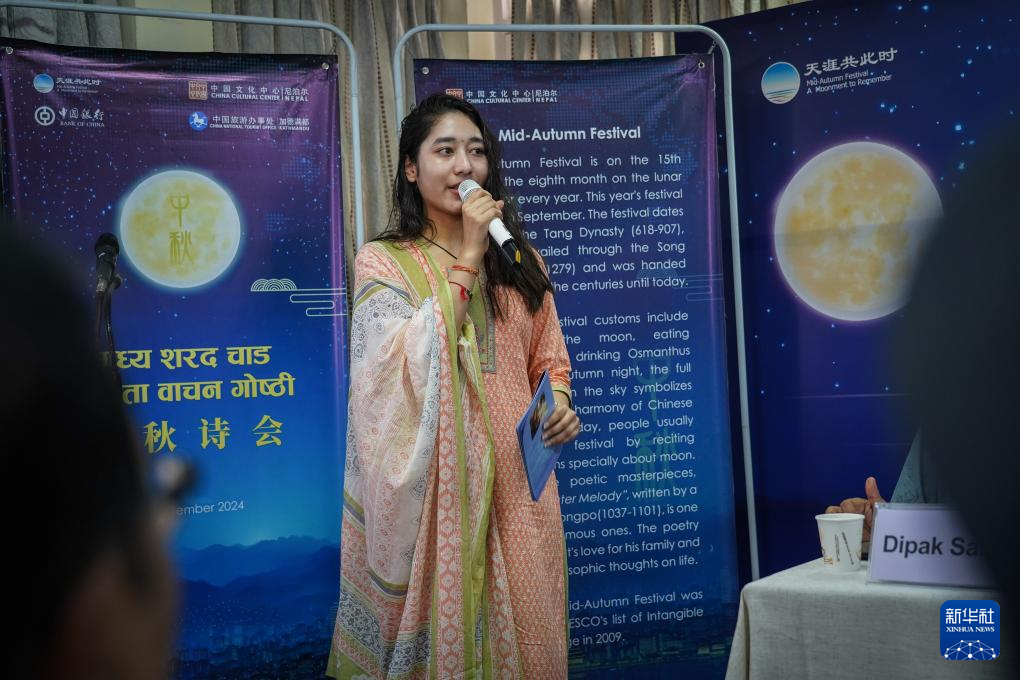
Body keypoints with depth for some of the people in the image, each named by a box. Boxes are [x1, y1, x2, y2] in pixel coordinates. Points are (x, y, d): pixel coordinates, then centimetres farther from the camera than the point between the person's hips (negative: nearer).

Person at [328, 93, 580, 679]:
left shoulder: (521, 260, 12)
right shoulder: (384, 260, -1)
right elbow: (412, 364, -16)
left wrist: (560, 405, -5)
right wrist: (466, 257, -15)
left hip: (517, 477, 4)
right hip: (436, 481, -4)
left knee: (523, 627, 8)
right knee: (444, 624, 2)